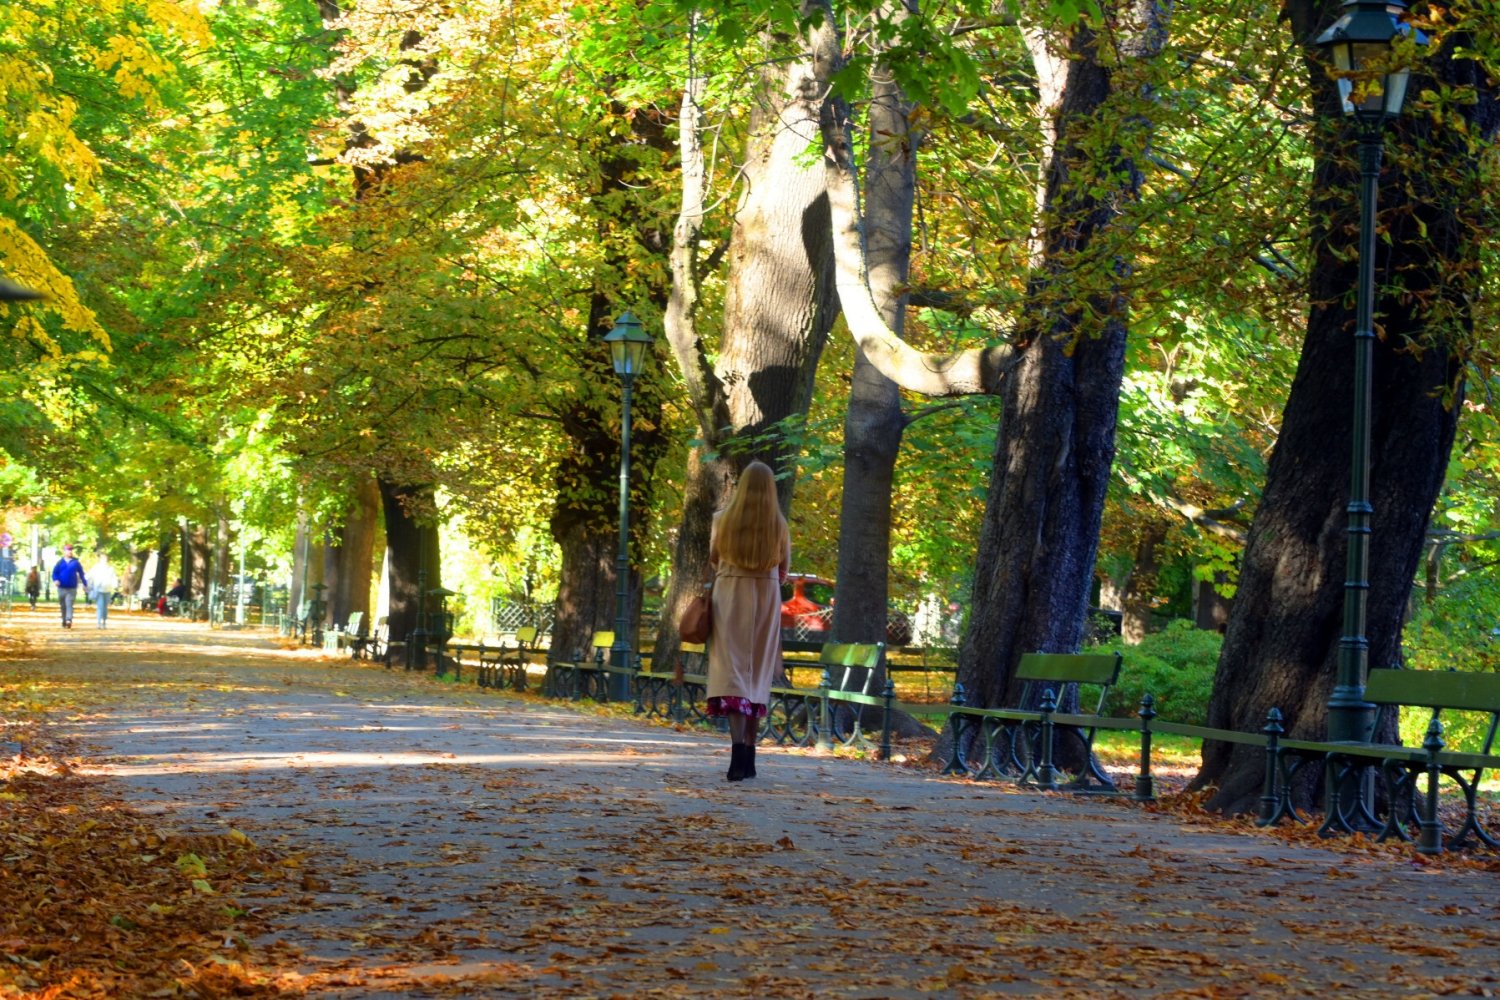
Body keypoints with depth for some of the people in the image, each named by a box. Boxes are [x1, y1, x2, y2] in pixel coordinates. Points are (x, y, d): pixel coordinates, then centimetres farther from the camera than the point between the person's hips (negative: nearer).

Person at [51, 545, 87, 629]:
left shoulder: (76, 563, 4)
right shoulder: (60, 562, 6)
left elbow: (81, 574, 10)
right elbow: (54, 573, 3)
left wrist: (85, 584, 9)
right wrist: (55, 580, -17)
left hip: (72, 588, -2)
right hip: (61, 588, 2)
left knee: (69, 604, -16)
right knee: (63, 606, 10)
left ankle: (69, 620, -28)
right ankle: (64, 622, 23)